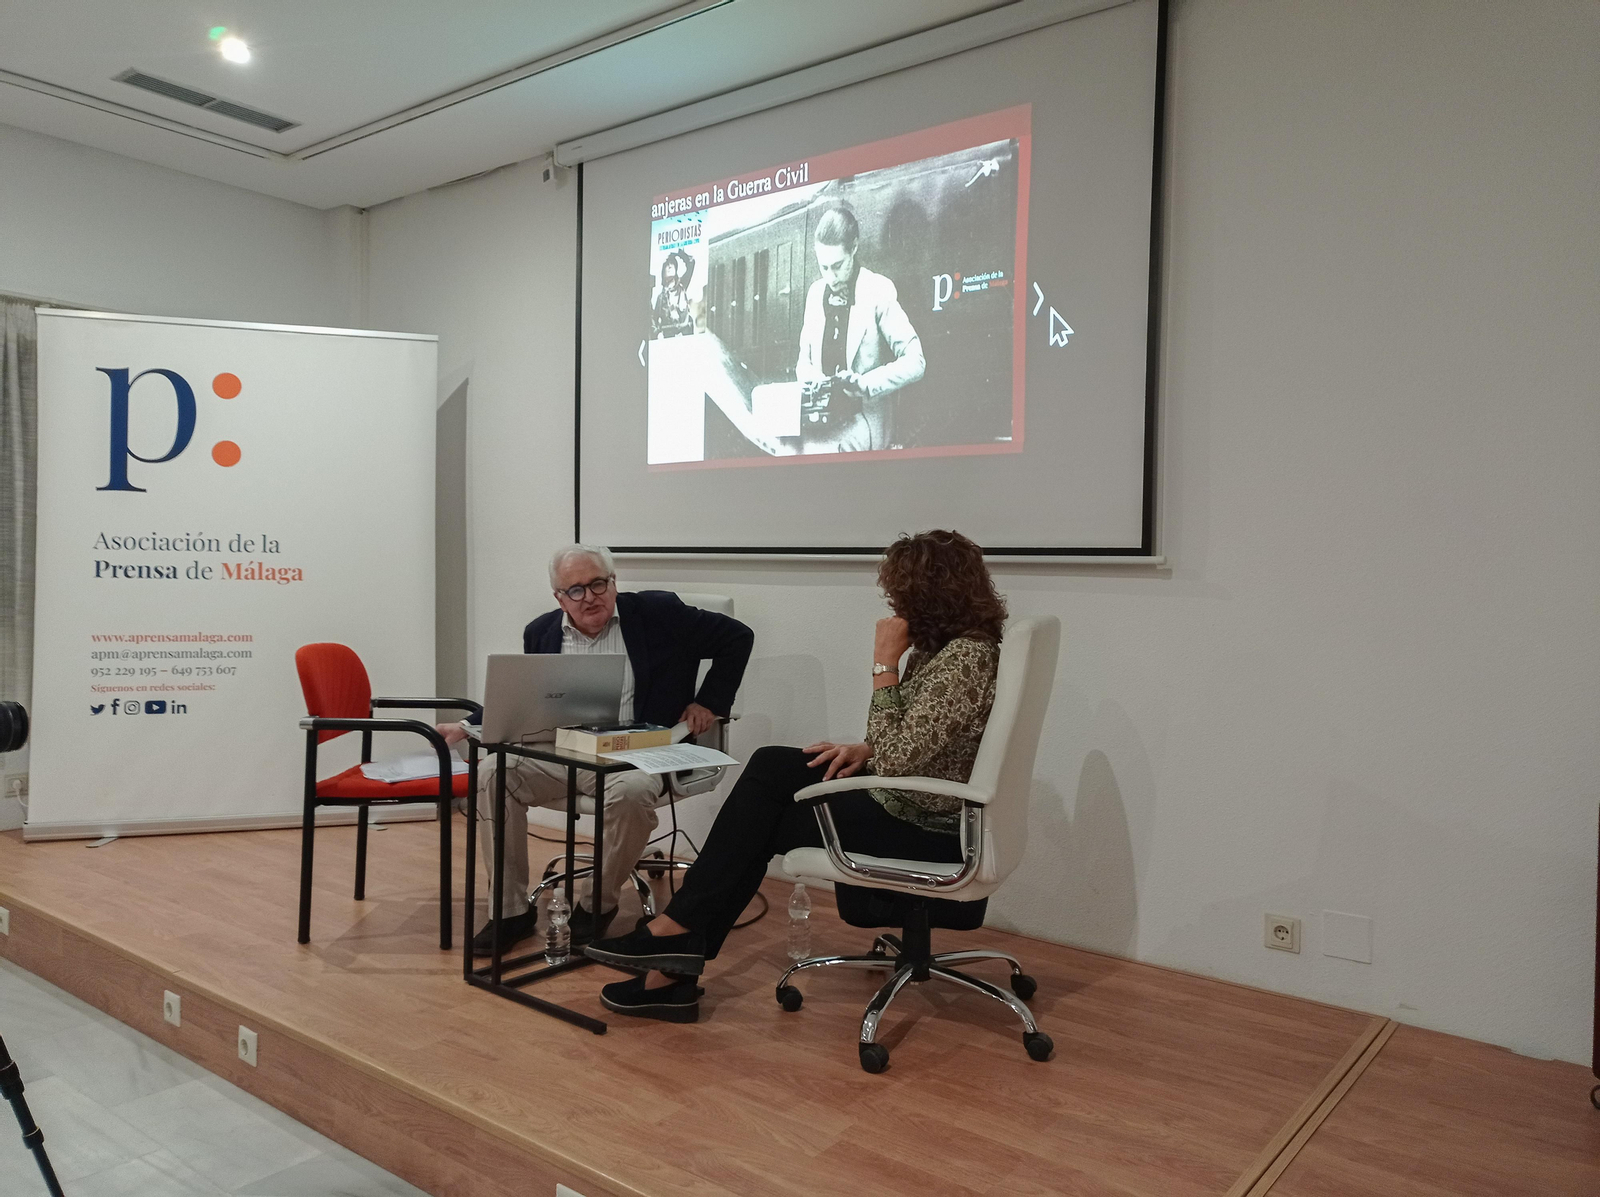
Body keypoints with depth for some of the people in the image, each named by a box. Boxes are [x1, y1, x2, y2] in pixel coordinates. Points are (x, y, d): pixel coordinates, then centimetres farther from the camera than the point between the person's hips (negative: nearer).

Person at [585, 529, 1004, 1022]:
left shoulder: (966, 656, -24)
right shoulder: (943, 645, 7)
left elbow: (897, 760, -28)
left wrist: (884, 664, -22)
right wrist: (865, 749, -2)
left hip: (926, 830, -9)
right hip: (907, 802, 9)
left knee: (761, 820, -3)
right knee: (770, 767, 0)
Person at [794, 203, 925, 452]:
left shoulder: (878, 291, -7)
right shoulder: (816, 292, 9)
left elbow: (914, 362, -11)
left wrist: (865, 384, -23)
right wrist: (807, 381, -4)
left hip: (864, 415, -5)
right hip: (822, 414, 5)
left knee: (831, 451, -31)